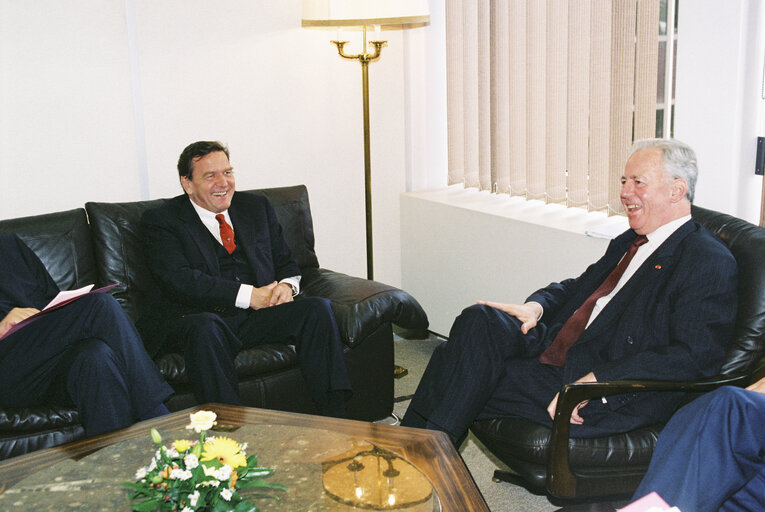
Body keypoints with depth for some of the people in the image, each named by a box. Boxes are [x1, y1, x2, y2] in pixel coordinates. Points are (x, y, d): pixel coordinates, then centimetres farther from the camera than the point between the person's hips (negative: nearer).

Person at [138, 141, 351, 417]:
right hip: (193, 319, -4)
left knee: (318, 308, -21)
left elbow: (285, 262, 21)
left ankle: (335, 422, -23)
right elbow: (178, 279, -12)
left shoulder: (256, 206, 19)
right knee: (204, 327, -38)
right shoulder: (160, 221, 3)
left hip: (260, 316, 5)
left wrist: (287, 285, -5)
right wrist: (247, 295, -19)